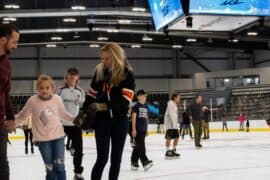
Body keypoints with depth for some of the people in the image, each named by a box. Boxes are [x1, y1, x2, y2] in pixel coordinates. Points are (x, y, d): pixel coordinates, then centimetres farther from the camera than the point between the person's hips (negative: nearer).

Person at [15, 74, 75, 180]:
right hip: (42, 139, -1)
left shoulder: (57, 99, -6)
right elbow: (22, 116, 2)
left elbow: (63, 114, 10)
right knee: (50, 169, 3)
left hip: (58, 136, 1)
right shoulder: (33, 100, -10)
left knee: (59, 167, -2)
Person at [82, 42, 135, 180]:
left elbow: (125, 101, -16)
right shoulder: (99, 71, 0)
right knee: (102, 158, -5)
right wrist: (83, 112, 1)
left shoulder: (127, 74, -9)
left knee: (116, 158, 9)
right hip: (102, 119, 0)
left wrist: (106, 106, -23)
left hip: (120, 120, 0)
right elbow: (92, 94, 8)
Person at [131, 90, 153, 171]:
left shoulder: (146, 106, 13)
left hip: (143, 129, 7)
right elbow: (133, 117, -10)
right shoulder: (136, 106, -6)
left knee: (138, 146, 11)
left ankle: (134, 162, 17)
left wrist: (146, 129, 18)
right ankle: (145, 162, -14)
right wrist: (134, 129, -14)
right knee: (141, 146, -9)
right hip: (137, 129, -7)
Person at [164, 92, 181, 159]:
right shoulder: (170, 103, -11)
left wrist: (176, 124, 16)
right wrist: (173, 123, -24)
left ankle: (173, 151, 21)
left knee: (176, 137, 10)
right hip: (170, 124, -10)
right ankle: (168, 152, -4)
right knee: (169, 138, -8)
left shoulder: (175, 104, 20)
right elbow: (171, 114, -20)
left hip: (174, 124, 10)